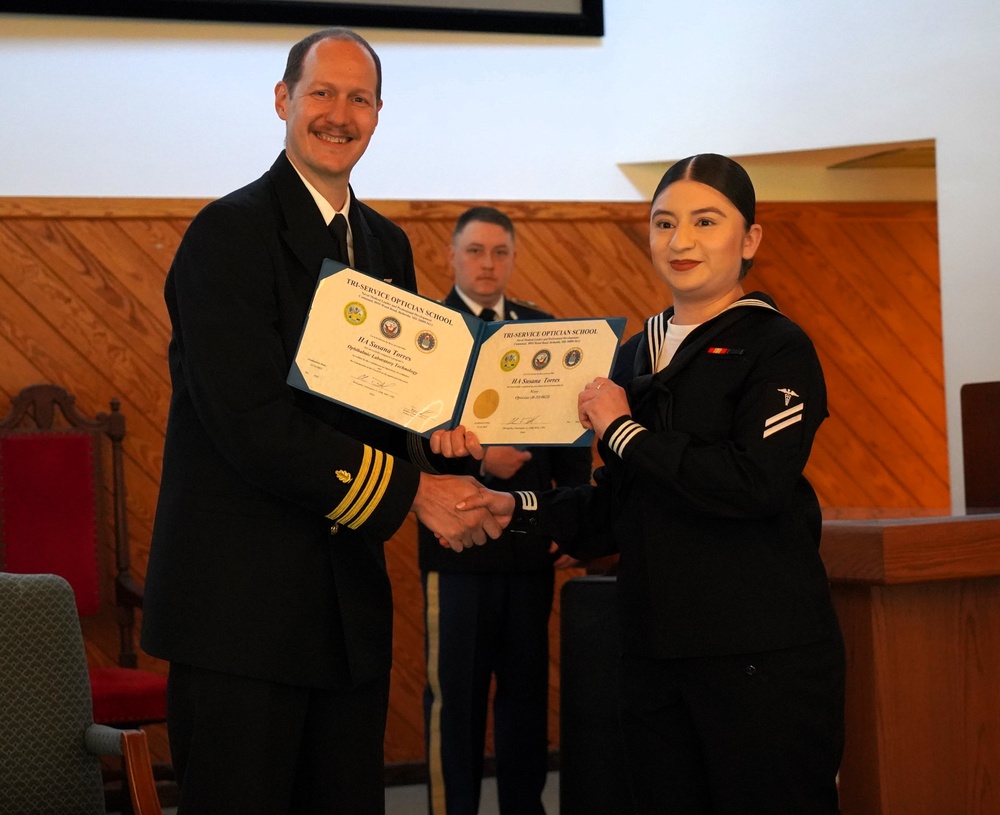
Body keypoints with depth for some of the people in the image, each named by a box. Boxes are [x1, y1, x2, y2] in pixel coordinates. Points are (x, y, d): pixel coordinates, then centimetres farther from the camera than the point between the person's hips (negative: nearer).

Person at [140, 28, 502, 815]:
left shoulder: (387, 245, 15)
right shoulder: (231, 233, -10)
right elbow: (253, 424, -19)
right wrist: (412, 490, -17)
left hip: (350, 597, 7)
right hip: (241, 599, -7)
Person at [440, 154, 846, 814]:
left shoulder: (777, 348, -5)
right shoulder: (636, 354, 15)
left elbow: (756, 483, -21)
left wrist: (623, 430, -12)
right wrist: (520, 509, 3)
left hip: (763, 653, -6)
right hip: (654, 651, 6)